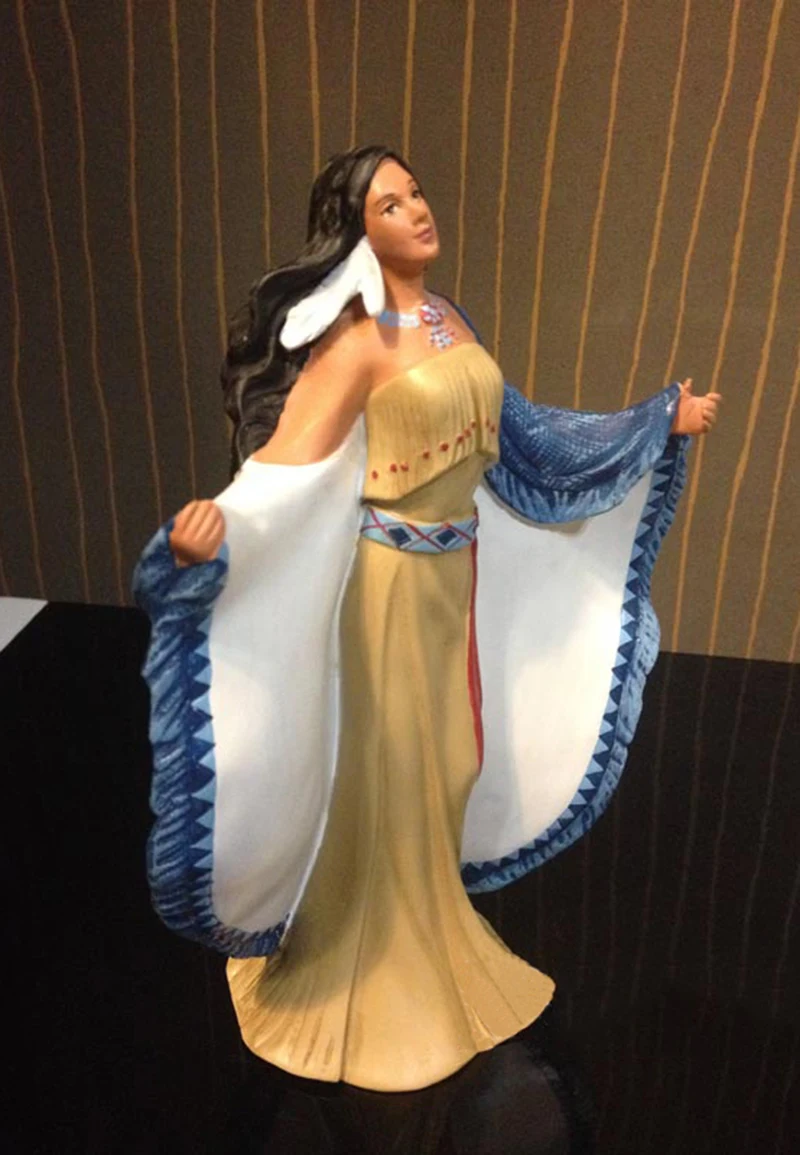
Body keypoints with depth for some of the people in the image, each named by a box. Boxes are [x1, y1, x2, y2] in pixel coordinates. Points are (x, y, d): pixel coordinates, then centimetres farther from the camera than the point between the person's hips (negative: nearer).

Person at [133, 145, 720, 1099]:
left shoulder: (448, 320, 7)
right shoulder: (355, 341, -17)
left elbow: (515, 431, 13)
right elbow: (287, 462, -26)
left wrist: (662, 424, 19)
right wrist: (211, 531, -48)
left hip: (457, 572, 8)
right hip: (389, 580, -7)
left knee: (444, 758, 20)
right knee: (385, 771, 7)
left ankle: (424, 933, 47)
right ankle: (374, 976, 33)